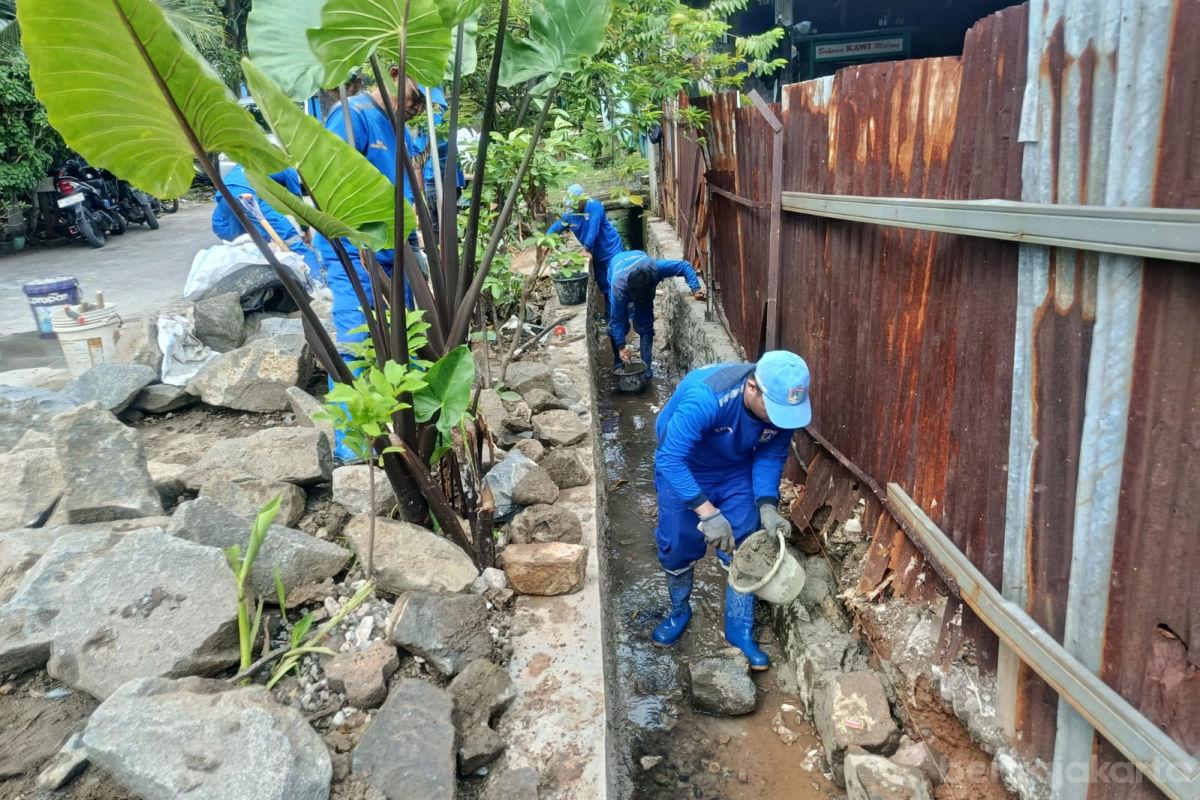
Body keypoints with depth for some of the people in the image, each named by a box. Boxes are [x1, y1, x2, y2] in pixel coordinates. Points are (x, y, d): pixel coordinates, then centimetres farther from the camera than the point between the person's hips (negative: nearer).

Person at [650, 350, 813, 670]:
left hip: (736, 473, 3)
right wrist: (708, 513, -42)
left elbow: (771, 456, -10)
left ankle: (739, 630, 21)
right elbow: (670, 459, -39)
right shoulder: (705, 397, -42)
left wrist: (767, 505, -25)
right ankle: (679, 611, 34)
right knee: (678, 548, 6)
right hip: (681, 467, -3)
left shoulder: (783, 405, -25)